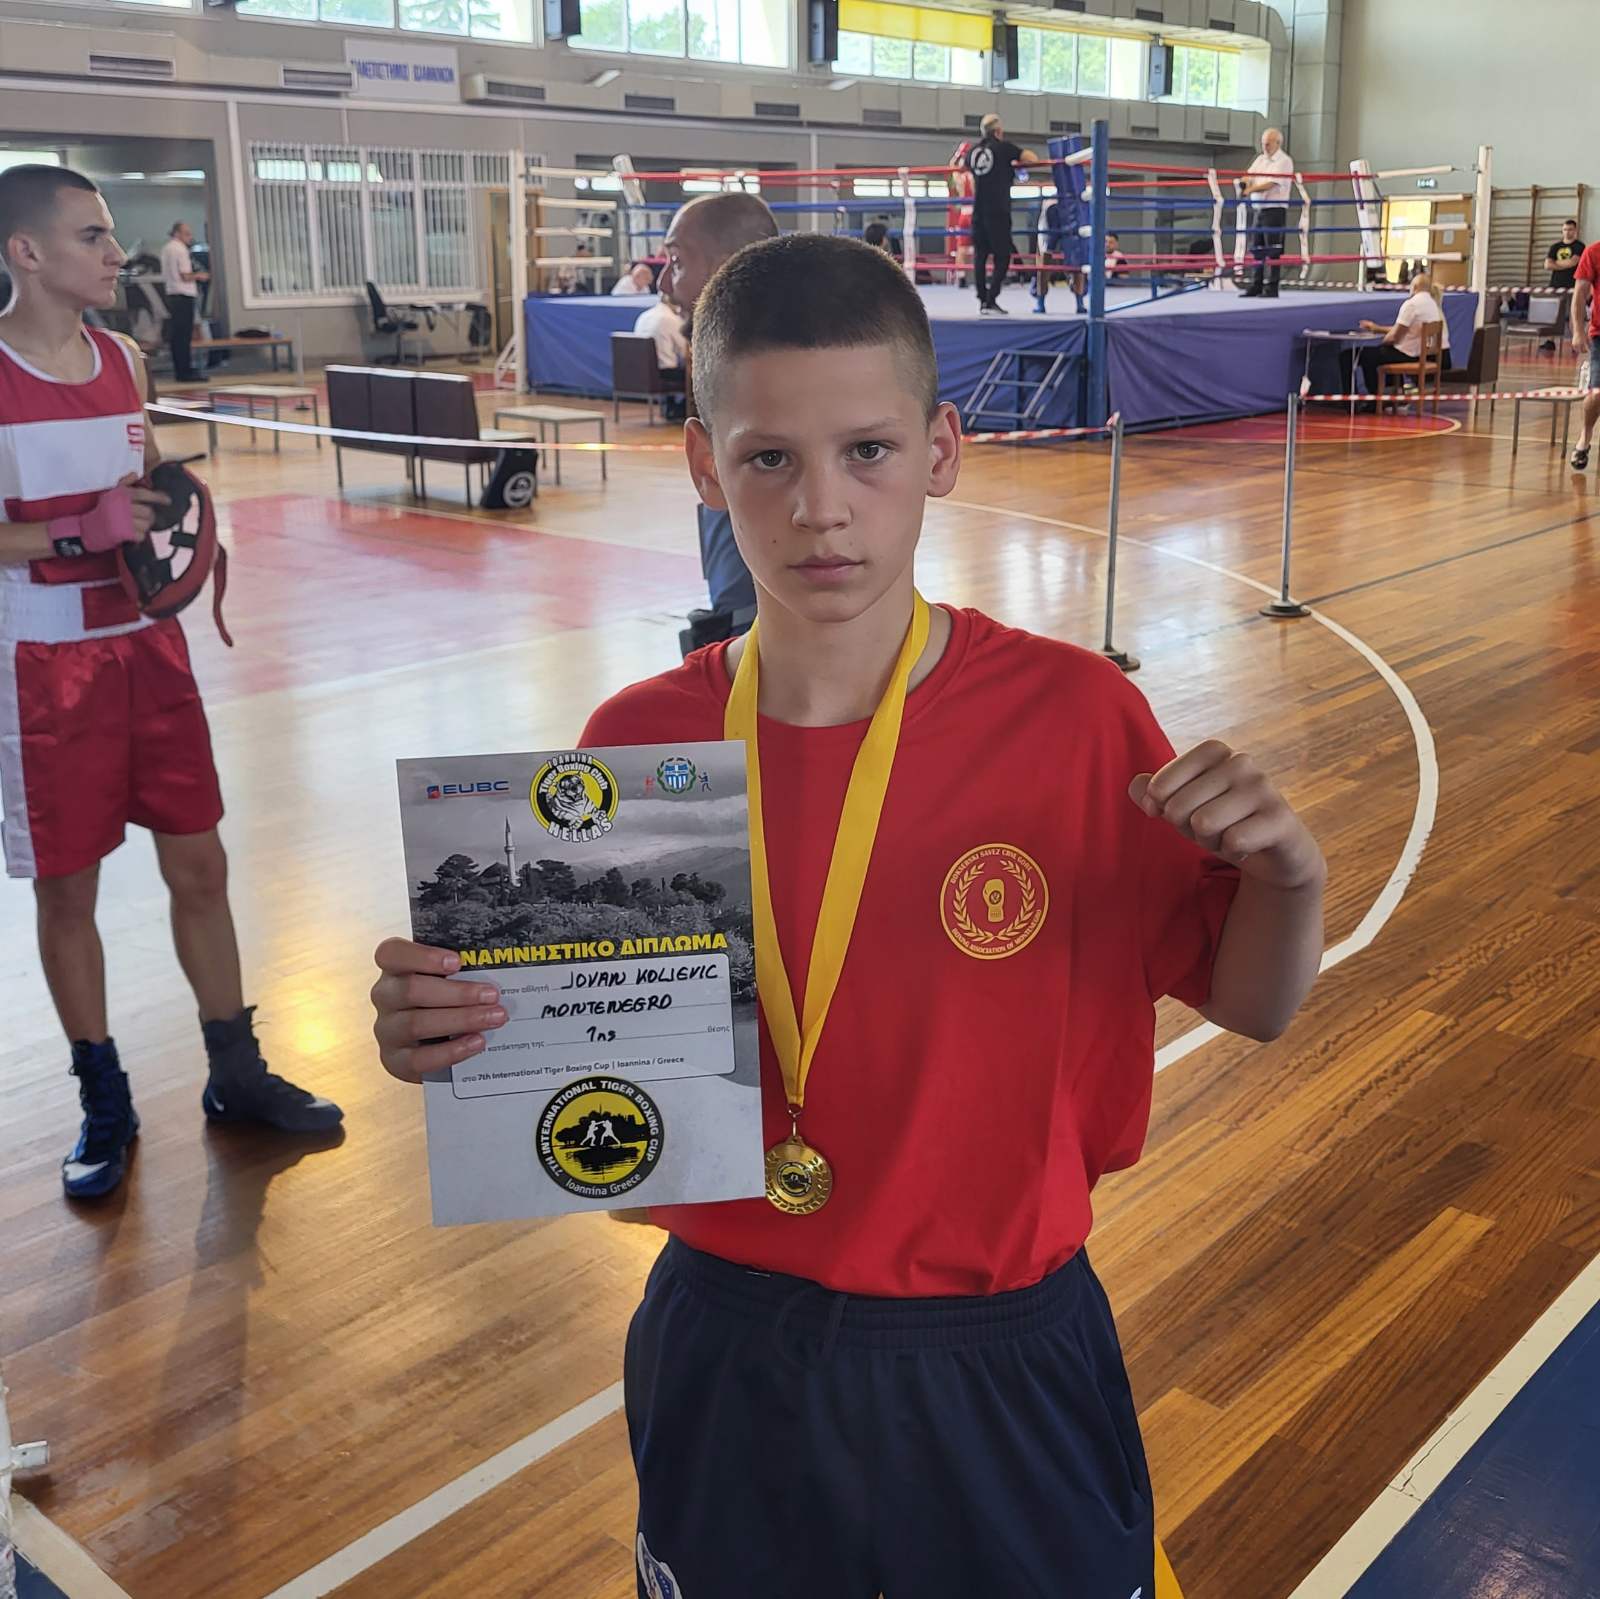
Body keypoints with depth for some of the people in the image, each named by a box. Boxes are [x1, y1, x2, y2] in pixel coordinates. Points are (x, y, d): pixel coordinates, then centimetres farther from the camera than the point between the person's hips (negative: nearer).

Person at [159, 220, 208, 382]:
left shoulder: (166, 248, 16)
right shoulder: (180, 249, -11)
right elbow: (185, 276, -16)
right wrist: (199, 276, 1)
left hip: (170, 294, 9)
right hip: (184, 295, -9)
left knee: (175, 335, 10)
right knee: (184, 335, -7)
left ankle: (179, 370, 14)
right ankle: (185, 372, -7)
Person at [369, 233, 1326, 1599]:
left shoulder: (1074, 718, -15)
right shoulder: (637, 744, -11)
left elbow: (1248, 1004, -4)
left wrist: (1289, 874, -24)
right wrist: (447, 1030, -19)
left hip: (1001, 1368, -1)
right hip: (726, 1353, 2)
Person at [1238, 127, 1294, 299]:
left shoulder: (1284, 161, -6)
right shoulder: (1260, 159, 17)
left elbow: (1271, 184, -18)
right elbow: (1249, 177, 5)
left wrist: (1250, 189, -25)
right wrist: (1243, 183, -18)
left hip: (1275, 209, -7)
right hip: (1259, 209, 7)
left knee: (1273, 251, -7)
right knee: (1257, 249, 8)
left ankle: (1272, 288, -5)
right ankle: (1256, 287, 14)